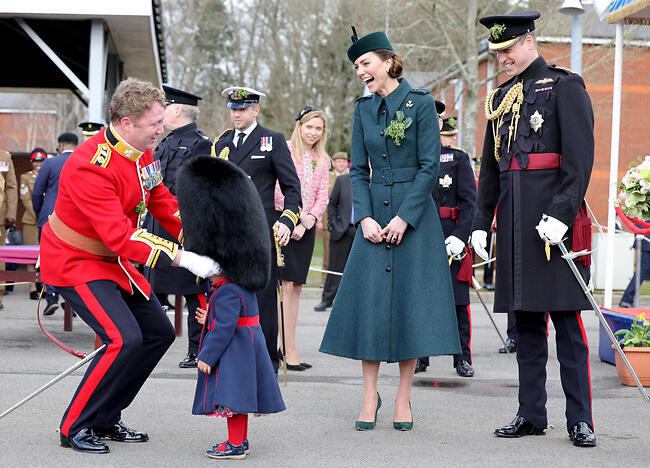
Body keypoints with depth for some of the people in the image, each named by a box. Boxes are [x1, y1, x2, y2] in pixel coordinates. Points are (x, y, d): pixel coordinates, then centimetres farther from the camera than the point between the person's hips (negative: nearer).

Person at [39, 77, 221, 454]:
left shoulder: (143, 153, -2)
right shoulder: (89, 166, -30)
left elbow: (164, 203, 9)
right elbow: (119, 237, -35)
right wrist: (182, 258, -36)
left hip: (115, 262, 9)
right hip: (75, 264, -9)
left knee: (159, 333, 9)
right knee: (124, 339, -22)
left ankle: (106, 420, 20)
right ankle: (74, 428, -5)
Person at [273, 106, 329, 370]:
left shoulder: (323, 160, 14)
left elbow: (322, 199, 10)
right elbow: (278, 189, -10)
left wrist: (307, 222, -5)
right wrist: (297, 216, -12)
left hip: (306, 228, 5)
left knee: (296, 287, 6)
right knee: (285, 285, -11)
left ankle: (287, 348, 10)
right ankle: (288, 350, -12)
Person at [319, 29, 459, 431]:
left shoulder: (421, 103, -5)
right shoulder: (364, 108, 9)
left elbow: (429, 166, -8)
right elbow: (358, 170, 9)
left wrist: (404, 217, -14)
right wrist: (365, 218, -5)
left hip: (415, 215, -4)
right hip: (374, 215, 4)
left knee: (411, 302, -1)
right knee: (369, 300, 0)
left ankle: (404, 399, 9)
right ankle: (370, 396, 9)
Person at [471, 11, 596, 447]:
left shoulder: (565, 86, -2)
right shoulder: (501, 97, 17)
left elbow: (580, 156, -11)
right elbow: (490, 168, 21)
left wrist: (562, 213, -19)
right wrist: (481, 223, 16)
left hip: (553, 214, -6)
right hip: (515, 219, 6)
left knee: (566, 318, -5)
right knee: (526, 319, 9)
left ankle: (581, 419, -1)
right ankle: (532, 414, 15)